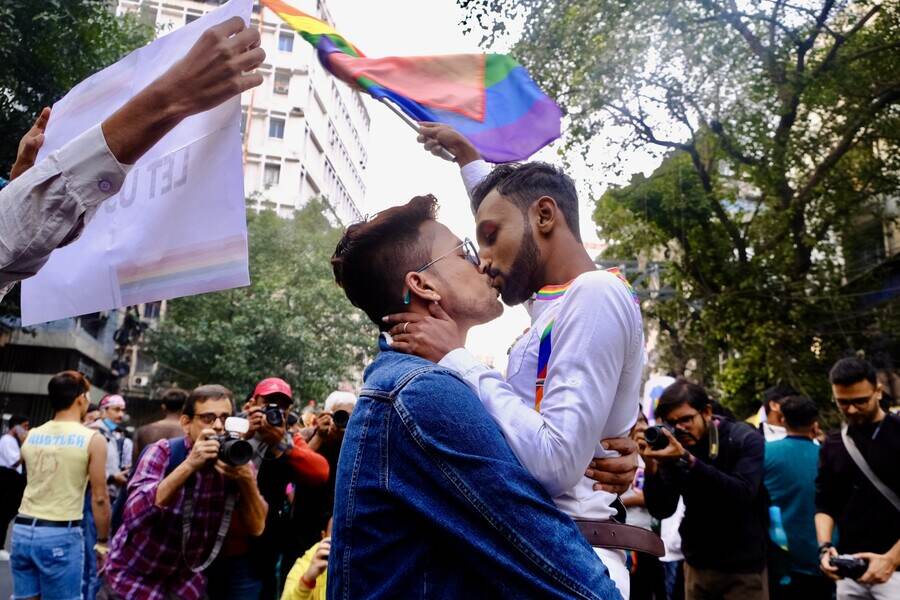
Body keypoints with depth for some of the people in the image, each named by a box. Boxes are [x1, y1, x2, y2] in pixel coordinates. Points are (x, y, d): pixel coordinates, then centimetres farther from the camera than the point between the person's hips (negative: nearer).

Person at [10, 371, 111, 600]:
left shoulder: (31, 436, 7)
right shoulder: (93, 439, -8)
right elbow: (99, 499, -8)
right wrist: (103, 541, 2)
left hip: (23, 530, 5)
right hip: (61, 535, -5)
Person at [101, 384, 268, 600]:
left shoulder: (236, 461, -9)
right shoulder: (163, 452, -16)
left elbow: (256, 528, -13)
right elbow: (134, 514, -29)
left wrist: (247, 479, -28)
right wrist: (189, 464, -36)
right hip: (132, 580, -2)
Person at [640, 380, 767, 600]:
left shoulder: (745, 439, -11)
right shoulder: (674, 448, -3)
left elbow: (742, 494, -27)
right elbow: (662, 510, -5)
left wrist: (687, 461, -35)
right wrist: (651, 467, -22)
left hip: (744, 567, -3)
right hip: (697, 564, 3)